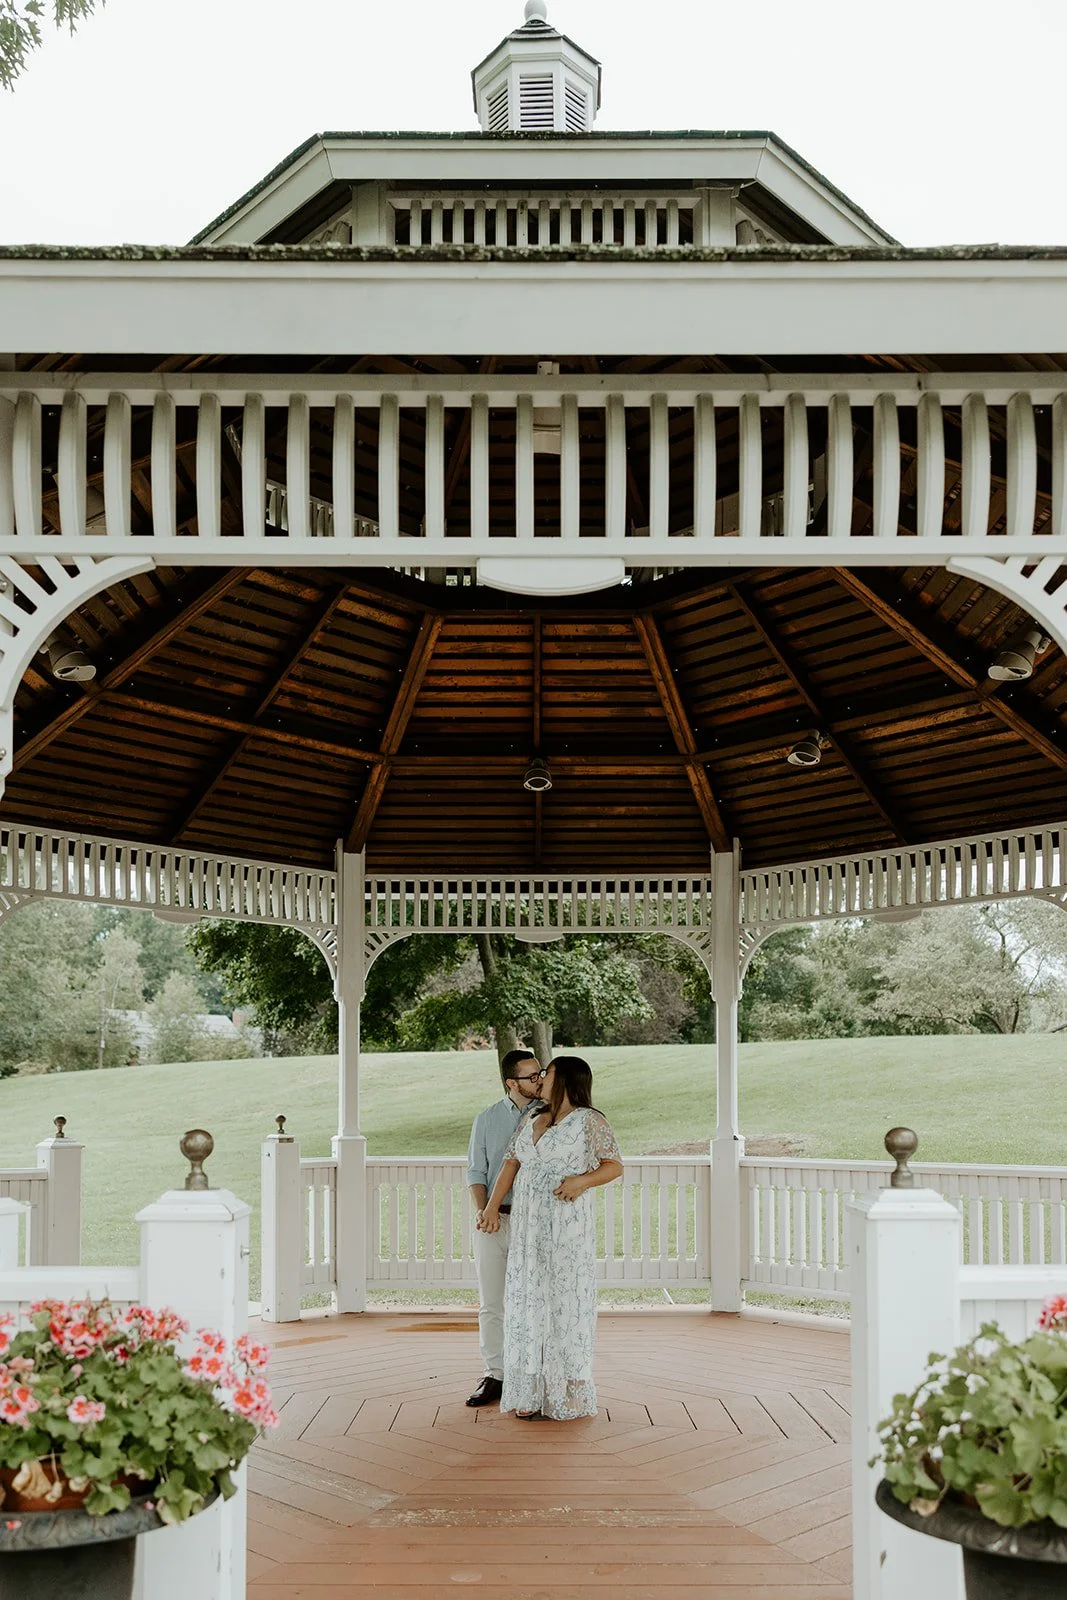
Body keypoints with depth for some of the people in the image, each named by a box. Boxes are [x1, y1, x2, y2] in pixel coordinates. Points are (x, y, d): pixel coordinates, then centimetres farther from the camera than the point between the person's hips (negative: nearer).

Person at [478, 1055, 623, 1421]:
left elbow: (614, 1166, -6)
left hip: (567, 1223, -6)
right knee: (528, 1302, 6)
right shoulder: (531, 1121, 16)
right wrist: (492, 1208, 5)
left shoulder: (589, 1120, -3)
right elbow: (511, 1164, 13)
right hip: (528, 1225, 6)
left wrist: (583, 1180, -22)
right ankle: (532, 1394, 13)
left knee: (565, 1302, -2)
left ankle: (569, 1396, 6)